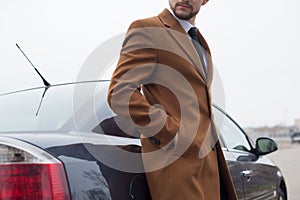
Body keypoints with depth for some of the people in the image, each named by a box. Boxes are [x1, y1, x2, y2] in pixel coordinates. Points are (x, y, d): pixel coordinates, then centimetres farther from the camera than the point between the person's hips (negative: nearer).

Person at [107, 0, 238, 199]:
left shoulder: (200, 42, 20)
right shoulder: (146, 29, -6)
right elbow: (119, 94, -16)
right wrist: (172, 136, -16)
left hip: (208, 157, 8)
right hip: (178, 162, -8)